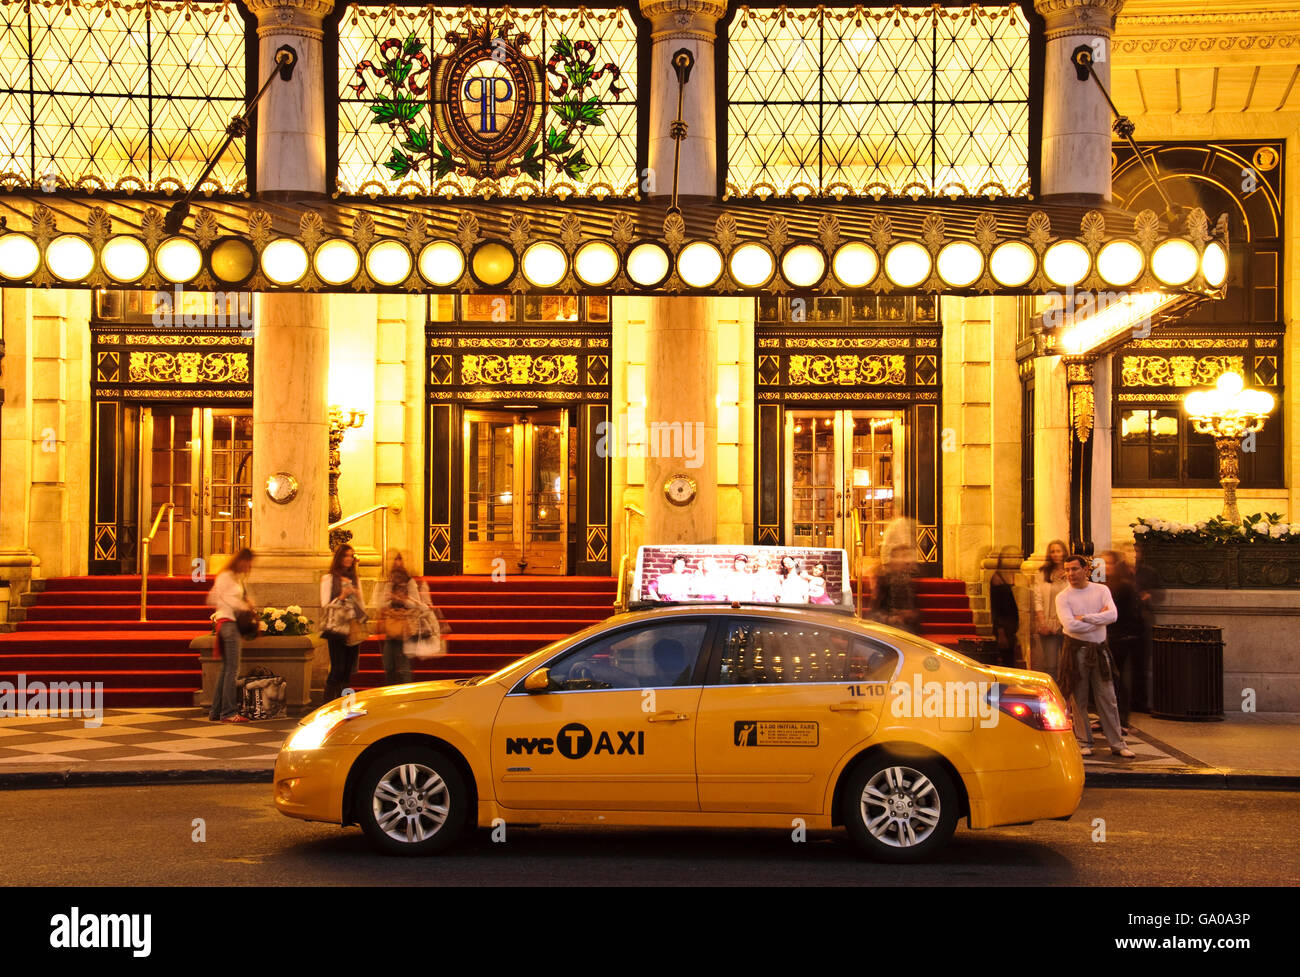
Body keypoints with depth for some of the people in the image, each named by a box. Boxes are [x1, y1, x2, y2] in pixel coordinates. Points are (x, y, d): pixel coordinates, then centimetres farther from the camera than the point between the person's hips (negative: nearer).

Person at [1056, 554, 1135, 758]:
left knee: (1108, 699, 4)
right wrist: (1098, 619, -8)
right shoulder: (1063, 597, -2)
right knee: (1078, 699, 2)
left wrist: (1084, 618, -14)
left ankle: (1117, 743, 10)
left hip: (1099, 649, 2)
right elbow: (1070, 626, -17)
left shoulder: (1101, 590, 5)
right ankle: (1083, 742, 13)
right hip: (1075, 649, -2)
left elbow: (1112, 615, -11)